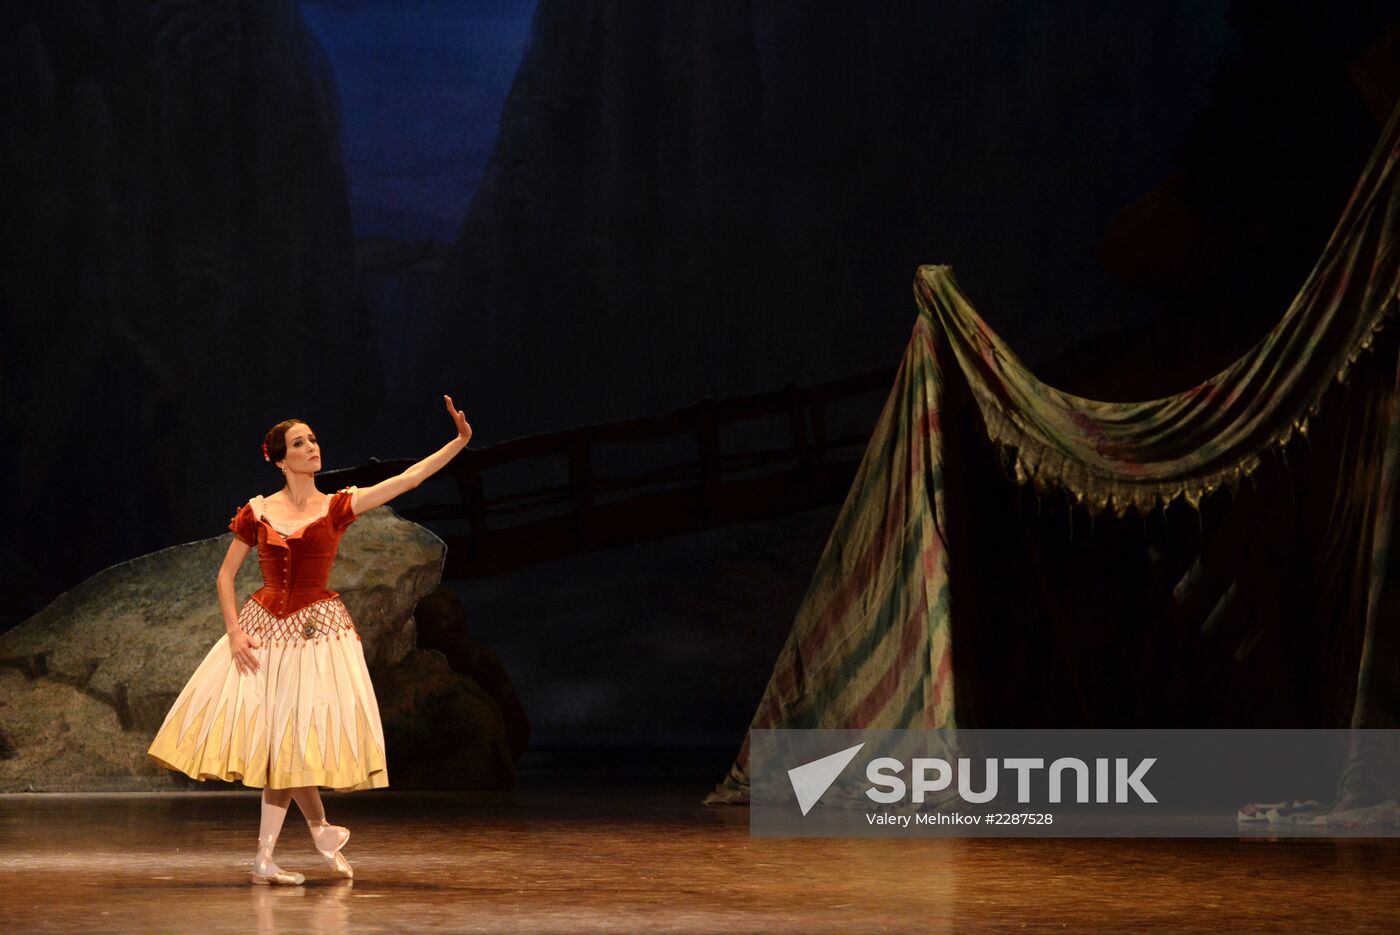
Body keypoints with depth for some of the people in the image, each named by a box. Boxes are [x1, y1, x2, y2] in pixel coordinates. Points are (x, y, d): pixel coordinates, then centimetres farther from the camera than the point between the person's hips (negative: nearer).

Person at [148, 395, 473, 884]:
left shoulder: (336, 507, 0)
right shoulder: (257, 513, 1)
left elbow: (408, 478, -7)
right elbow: (225, 575, 6)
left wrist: (459, 442, -16)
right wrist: (234, 632, -6)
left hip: (317, 629, -1)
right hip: (263, 627, 1)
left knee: (291, 739, -3)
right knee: (274, 739, 0)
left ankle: (265, 858, 6)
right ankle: (322, 830, 21)